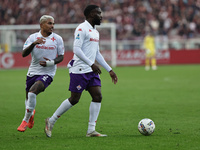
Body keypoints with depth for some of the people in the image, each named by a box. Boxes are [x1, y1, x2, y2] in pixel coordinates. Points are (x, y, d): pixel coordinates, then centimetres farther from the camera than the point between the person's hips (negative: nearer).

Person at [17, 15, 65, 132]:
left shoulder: (58, 39, -1)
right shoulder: (33, 37, 0)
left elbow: (61, 56, 6)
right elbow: (24, 54, -10)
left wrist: (51, 62, -15)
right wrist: (34, 43, -27)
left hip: (47, 73, -3)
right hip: (33, 72, 3)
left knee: (32, 92, -25)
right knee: (28, 97, 12)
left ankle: (26, 120, -11)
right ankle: (31, 113, 49)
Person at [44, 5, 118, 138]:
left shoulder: (95, 32, 18)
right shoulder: (82, 29, -11)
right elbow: (76, 49, -20)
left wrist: (110, 70, 20)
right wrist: (91, 64, -26)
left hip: (91, 71, 9)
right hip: (79, 70, -9)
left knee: (98, 97, -3)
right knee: (74, 99, -5)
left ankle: (91, 130, -1)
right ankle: (51, 121, 12)